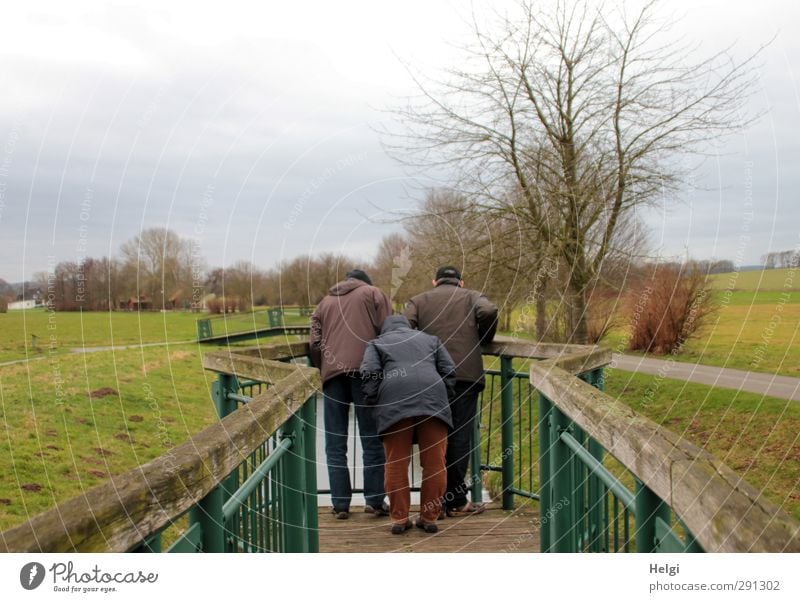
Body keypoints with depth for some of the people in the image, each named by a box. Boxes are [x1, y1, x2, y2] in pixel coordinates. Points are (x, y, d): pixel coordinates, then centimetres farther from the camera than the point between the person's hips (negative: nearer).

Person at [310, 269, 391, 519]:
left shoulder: (324, 302, 25)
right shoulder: (373, 293, 16)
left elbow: (314, 344, 13)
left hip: (332, 372, 3)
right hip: (365, 370, -2)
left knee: (335, 443, 7)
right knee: (372, 439, 4)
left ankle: (340, 504, 5)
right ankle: (375, 500, 3)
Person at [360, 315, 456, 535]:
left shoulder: (377, 343, 26)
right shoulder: (430, 339, 33)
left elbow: (369, 373, 6)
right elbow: (449, 370, 20)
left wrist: (372, 403, 13)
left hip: (394, 401, -1)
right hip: (433, 399, 2)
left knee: (396, 464, 5)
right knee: (434, 462, 6)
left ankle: (399, 518, 9)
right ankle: (429, 518, 11)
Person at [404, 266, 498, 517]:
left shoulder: (419, 300, 18)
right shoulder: (472, 296, 15)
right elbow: (489, 312, -7)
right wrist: (483, 340, 10)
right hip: (466, 374, -1)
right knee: (460, 437, 2)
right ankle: (456, 502, 6)